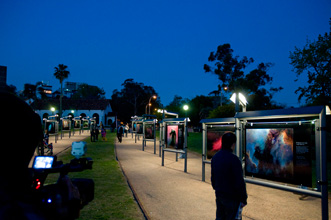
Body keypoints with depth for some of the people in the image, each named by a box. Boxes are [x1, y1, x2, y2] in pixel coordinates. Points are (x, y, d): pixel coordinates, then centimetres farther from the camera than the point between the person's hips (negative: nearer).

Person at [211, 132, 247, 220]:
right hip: (232, 197, -7)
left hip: (219, 195, 7)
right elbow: (239, 182, -20)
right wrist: (243, 199, -11)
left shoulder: (215, 157, 4)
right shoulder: (234, 159, -21)